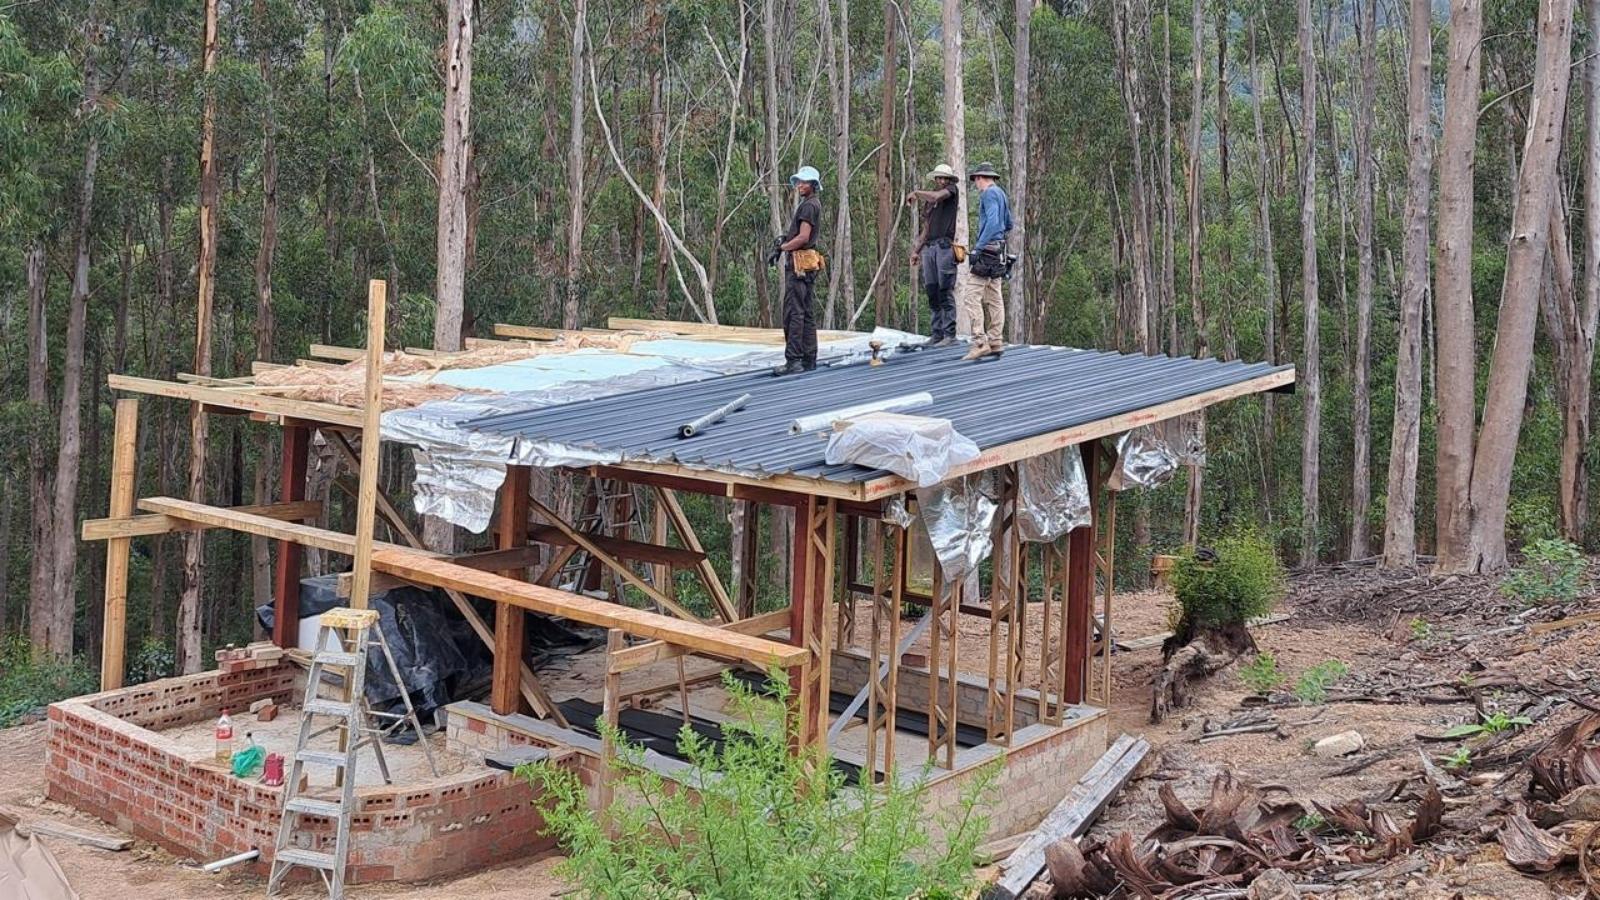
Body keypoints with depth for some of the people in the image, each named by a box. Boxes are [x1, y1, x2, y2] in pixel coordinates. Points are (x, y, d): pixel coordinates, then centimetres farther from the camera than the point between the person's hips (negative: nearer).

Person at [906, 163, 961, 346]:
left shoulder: (953, 190, 6)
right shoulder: (927, 202, 22)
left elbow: (936, 196, -13)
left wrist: (916, 193, 2)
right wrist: (916, 250, 17)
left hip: (945, 246, -6)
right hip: (928, 248, 6)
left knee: (945, 291, -10)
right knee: (931, 292, 3)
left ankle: (949, 334, -11)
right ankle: (936, 334, 4)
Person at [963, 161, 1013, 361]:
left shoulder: (989, 193, -10)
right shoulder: (1002, 194, 19)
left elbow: (992, 222, -22)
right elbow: (1008, 225, 27)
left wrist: (978, 247, -24)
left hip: (987, 250, -10)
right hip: (1000, 251, 10)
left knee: (974, 296, -12)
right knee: (994, 298, 9)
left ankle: (980, 342, -20)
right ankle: (995, 342, 9)